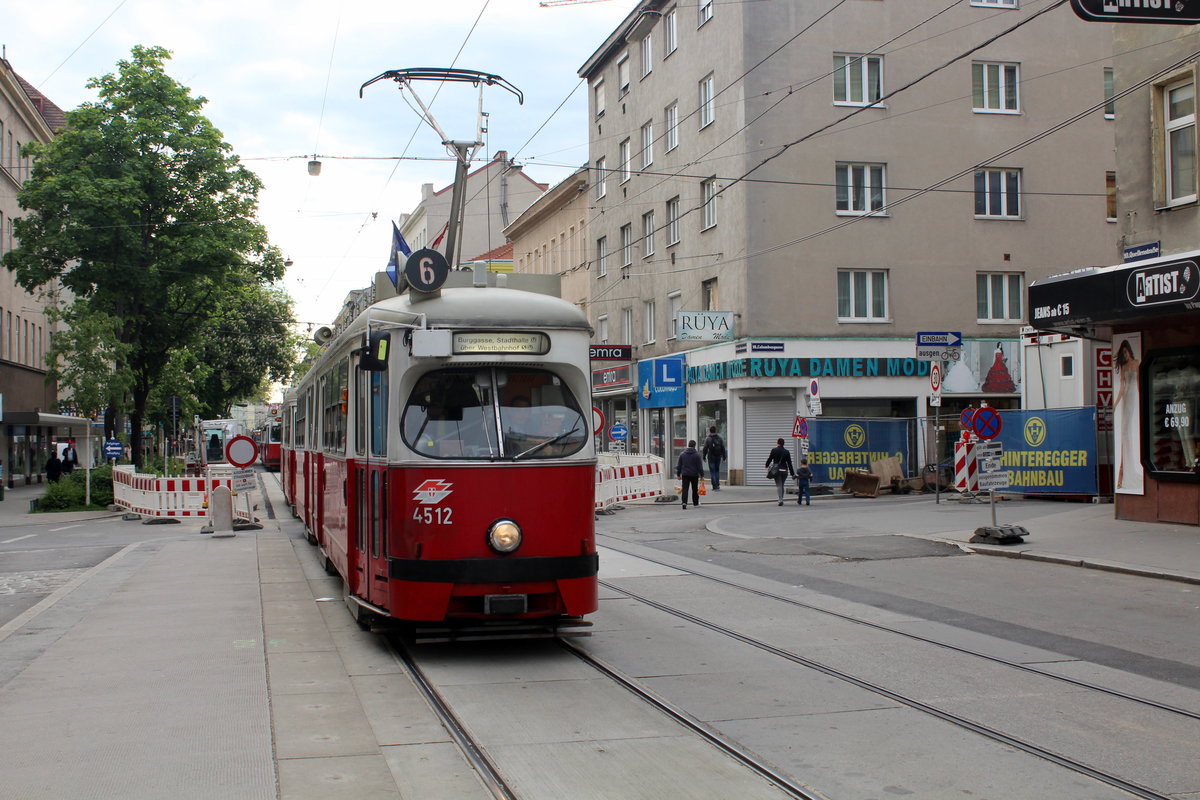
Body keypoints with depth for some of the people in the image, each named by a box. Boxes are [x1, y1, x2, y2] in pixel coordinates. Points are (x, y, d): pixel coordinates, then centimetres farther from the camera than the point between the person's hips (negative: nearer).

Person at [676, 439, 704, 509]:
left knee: (685, 489, -3)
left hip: (685, 474, 1)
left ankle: (684, 502, -20)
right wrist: (702, 475, 1)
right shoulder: (696, 455, -6)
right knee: (695, 489, 14)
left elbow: (679, 465, 8)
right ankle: (695, 502, 26)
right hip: (694, 475, -1)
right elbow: (700, 466, -6)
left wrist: (678, 474, 16)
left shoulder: (682, 454, 3)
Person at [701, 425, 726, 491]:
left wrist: (704, 456, 1)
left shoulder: (708, 438, -7)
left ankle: (715, 486, -3)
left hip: (711, 457, -3)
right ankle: (717, 485, 12)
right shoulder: (719, 438, 3)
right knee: (717, 470, 18)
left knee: (712, 471, 2)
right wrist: (724, 456, 10)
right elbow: (723, 448, 5)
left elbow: (705, 448, -8)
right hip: (718, 456, 3)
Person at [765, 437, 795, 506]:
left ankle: (780, 499, -20)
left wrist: (767, 465, 24)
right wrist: (792, 473, 5)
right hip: (785, 470, 3)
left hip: (777, 470, -3)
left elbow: (770, 459, 3)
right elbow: (789, 463, 3)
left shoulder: (774, 450, -4)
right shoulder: (786, 452, 4)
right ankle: (781, 500, 18)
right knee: (782, 485, 15)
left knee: (778, 485, -5)